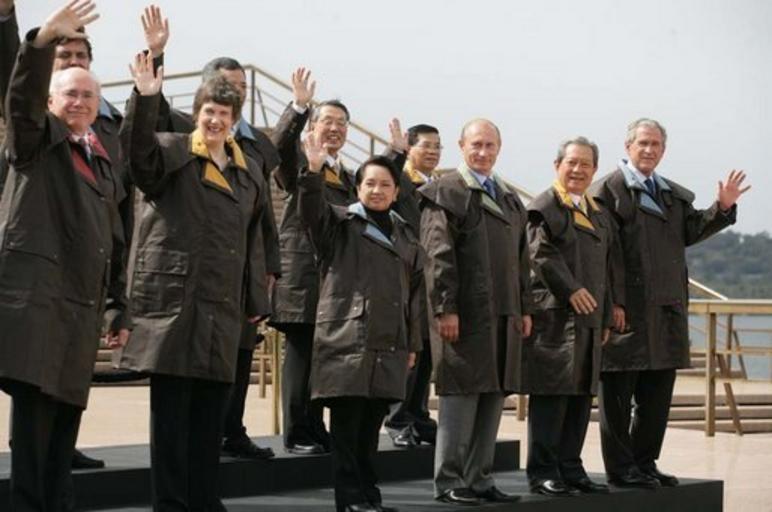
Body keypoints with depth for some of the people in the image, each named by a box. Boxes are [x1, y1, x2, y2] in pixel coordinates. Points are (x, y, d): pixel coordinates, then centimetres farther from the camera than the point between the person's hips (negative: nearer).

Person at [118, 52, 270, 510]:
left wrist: (255, 302, 16)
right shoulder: (173, 154, 1)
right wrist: (145, 99, -37)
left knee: (212, 408, 8)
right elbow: (138, 149, -21)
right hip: (174, 295, -5)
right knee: (171, 408, -3)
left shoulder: (249, 172, 16)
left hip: (222, 302, 5)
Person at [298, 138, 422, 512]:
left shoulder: (405, 237, 18)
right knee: (346, 427, -3)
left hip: (388, 347, 5)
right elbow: (312, 212, -18)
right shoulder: (341, 224, 3)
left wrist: (412, 344, 17)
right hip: (346, 342, -5)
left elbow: (413, 293, 20)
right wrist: (314, 172, -35)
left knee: (371, 428, 10)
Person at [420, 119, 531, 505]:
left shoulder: (509, 198, 19)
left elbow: (520, 259, 20)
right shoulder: (446, 193, -5)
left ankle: (479, 478, 15)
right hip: (466, 314, -7)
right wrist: (445, 309, -18)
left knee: (494, 396, 8)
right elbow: (438, 256, -12)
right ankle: (448, 482, 3)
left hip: (504, 314, 7)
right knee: (462, 396, -4)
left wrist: (525, 309, 14)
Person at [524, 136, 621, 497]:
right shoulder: (545, 206, -3)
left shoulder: (598, 215, 19)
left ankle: (570, 469, 17)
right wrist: (571, 289, -22)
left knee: (581, 396, 10)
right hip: (554, 315, -8)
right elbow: (541, 253, -15)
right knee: (552, 393, -7)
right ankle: (542, 473, -3)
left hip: (588, 318, 8)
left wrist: (605, 317, 16)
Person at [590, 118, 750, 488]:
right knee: (618, 394, -1)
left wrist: (722, 207, -1)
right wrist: (613, 302, -17)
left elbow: (691, 232, 14)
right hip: (627, 308, -7)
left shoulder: (674, 194, 20)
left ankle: (644, 462, 22)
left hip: (667, 309, 8)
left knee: (658, 392, 12)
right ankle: (620, 468, 5)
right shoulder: (608, 189, -5)